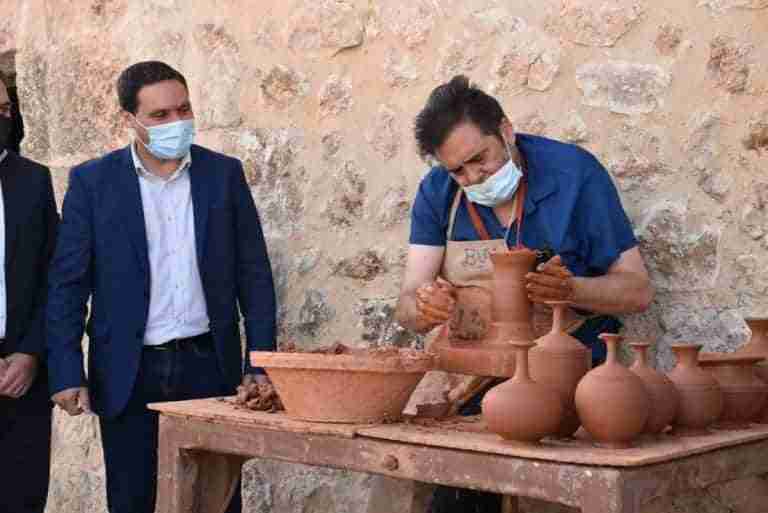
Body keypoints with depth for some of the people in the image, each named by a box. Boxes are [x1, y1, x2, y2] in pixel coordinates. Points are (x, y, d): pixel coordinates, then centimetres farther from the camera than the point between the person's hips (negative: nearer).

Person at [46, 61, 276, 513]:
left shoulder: (224, 173, 4)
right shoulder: (92, 181, 0)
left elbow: (254, 275, 5)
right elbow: (69, 284, 0)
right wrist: (68, 374, -7)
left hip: (209, 364, 1)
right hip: (128, 373, -1)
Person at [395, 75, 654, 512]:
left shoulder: (574, 172, -8)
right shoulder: (438, 193, 1)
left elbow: (638, 291, -7)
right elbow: (408, 308, -4)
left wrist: (569, 289, -26)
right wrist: (425, 308, -27)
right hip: (476, 376, 3)